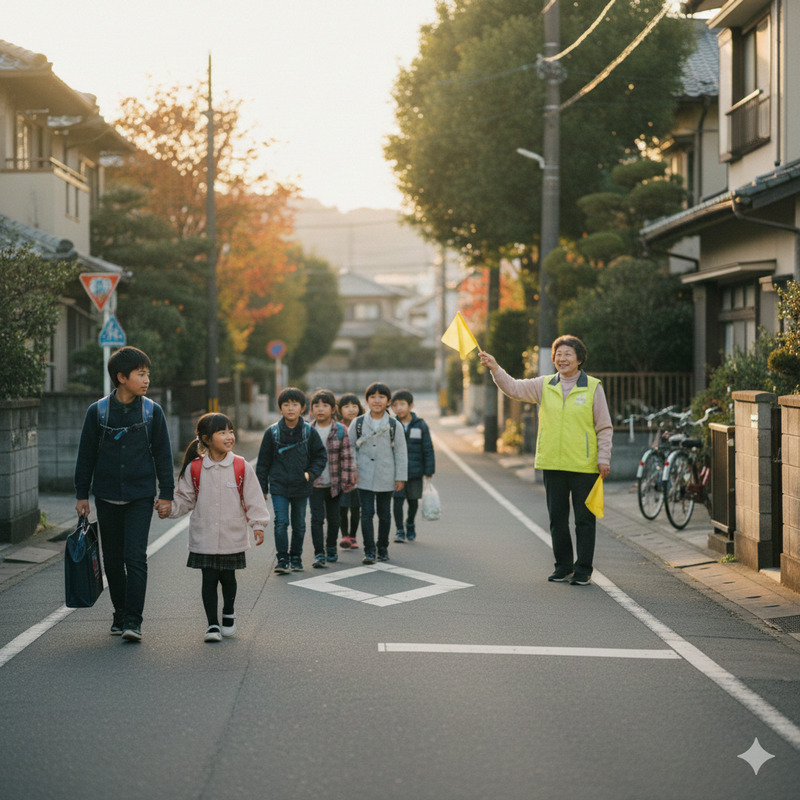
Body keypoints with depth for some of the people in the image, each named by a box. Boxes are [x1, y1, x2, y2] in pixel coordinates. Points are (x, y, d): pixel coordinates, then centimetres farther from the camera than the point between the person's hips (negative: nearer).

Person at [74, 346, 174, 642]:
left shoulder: (153, 411, 0)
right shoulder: (97, 411, -1)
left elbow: (163, 454, 5)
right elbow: (86, 455, 5)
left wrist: (166, 494, 2)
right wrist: (81, 495, 5)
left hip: (140, 496, -1)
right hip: (107, 496, 1)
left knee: (135, 557, -11)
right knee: (112, 559, 9)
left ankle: (133, 621, -10)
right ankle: (120, 613, 24)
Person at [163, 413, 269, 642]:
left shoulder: (241, 467, -2)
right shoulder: (194, 469, -1)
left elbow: (253, 499, 0)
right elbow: (185, 499, 8)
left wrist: (258, 525, -7)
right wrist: (169, 509, -7)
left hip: (232, 537, 0)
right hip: (204, 539, 0)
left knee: (228, 578, 10)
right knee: (209, 579, -1)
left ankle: (229, 615, 34)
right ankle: (212, 624, 7)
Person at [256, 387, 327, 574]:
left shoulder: (309, 432, -2)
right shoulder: (272, 432, -3)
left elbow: (321, 456, 7)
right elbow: (263, 461, 3)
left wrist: (311, 474, -8)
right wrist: (262, 487, 3)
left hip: (301, 487, 1)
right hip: (279, 486, -1)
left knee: (299, 525, 11)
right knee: (281, 523, -10)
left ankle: (296, 557, 26)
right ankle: (282, 559, 0)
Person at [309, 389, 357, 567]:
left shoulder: (340, 430, -4)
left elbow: (347, 456, -3)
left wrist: (347, 480, -6)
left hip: (334, 484, 0)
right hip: (314, 484, 0)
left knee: (333, 518, 12)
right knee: (316, 518, -6)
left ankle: (331, 548, 31)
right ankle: (319, 553, -4)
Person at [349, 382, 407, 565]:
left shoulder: (394, 425, 0)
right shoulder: (358, 423, 2)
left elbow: (400, 453, 2)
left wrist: (400, 477, 0)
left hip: (386, 478, 0)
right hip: (364, 477, 0)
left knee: (384, 514, 10)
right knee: (367, 513, -4)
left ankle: (383, 548, 24)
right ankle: (369, 551, -1)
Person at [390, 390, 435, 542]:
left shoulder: (420, 425, -2)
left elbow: (428, 450, 2)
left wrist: (429, 472, -1)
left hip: (415, 472, 1)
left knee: (413, 501, 12)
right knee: (398, 500, -7)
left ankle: (410, 524, 36)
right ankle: (400, 530, 4)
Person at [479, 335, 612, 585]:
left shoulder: (593, 387, -1)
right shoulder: (544, 385, 8)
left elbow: (604, 427, 1)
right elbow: (515, 388, 0)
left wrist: (604, 458, -6)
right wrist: (495, 368, -15)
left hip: (584, 466, -3)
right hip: (552, 464, 4)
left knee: (584, 519, 2)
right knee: (557, 519, 11)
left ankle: (582, 571, 10)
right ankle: (563, 567, 23)